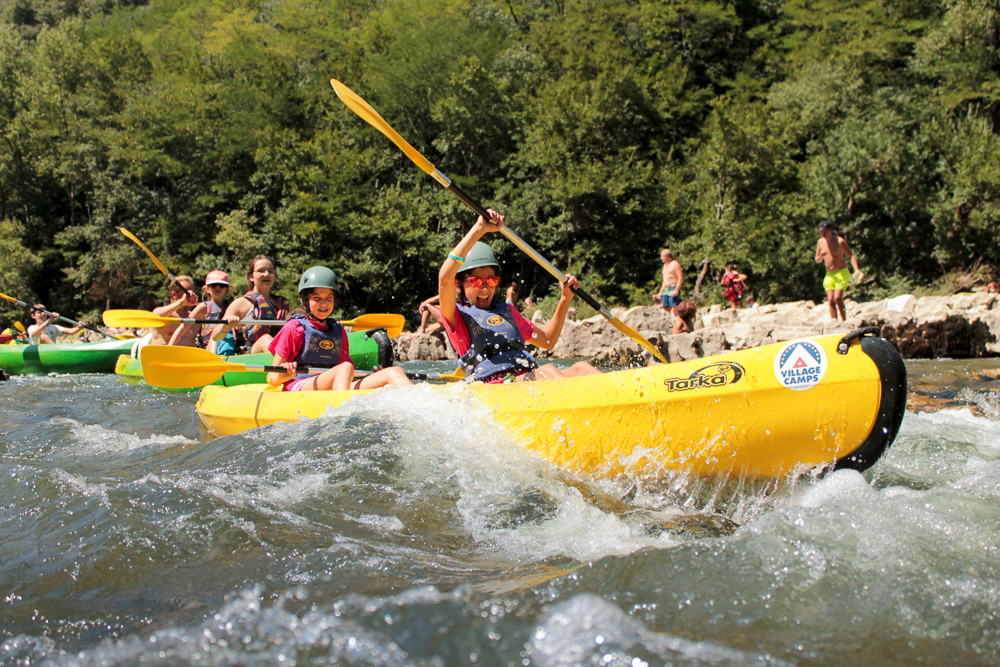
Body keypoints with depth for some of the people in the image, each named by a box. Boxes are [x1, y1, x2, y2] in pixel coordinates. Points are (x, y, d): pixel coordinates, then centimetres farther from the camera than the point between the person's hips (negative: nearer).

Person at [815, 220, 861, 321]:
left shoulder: (840, 241, -12)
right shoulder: (820, 242, 4)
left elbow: (851, 255, -15)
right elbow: (817, 260, 11)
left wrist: (856, 269, -30)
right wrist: (821, 256, -13)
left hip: (842, 273, -5)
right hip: (829, 275, 5)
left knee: (837, 298, -18)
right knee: (830, 300, -7)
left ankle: (844, 321, -9)